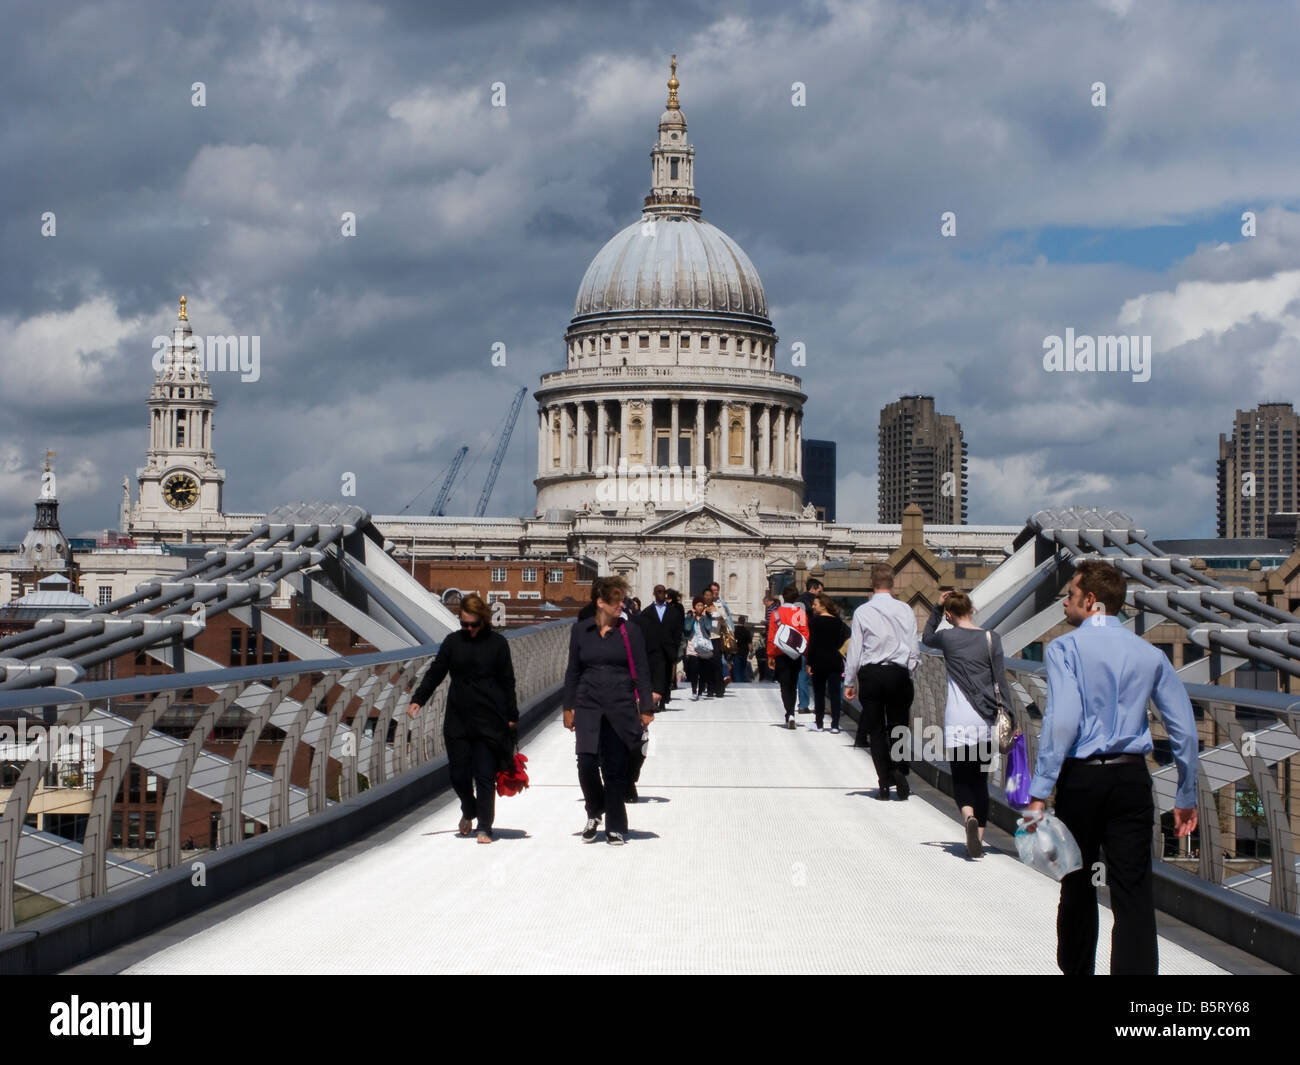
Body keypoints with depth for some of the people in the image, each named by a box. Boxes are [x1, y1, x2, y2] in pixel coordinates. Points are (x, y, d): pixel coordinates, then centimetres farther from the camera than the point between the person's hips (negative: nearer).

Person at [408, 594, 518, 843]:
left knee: (485, 775, -4)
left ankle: (484, 827, 2)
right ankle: (468, 811, 32)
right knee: (458, 773, 4)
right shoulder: (453, 641, 6)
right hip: (457, 719, 2)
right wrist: (418, 699, -1)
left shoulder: (497, 643, 1)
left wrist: (511, 716, 2)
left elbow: (507, 682, 4)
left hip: (489, 720, -2)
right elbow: (435, 673, 10)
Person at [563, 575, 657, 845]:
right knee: (586, 761, -12)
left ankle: (615, 826, 13)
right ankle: (594, 813, 13)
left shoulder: (630, 631, 1)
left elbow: (641, 671, 2)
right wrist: (568, 707, 8)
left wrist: (646, 709, -2)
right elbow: (572, 671, 10)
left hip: (621, 707, -1)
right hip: (588, 705, 1)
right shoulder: (580, 630, 5)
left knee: (615, 767, 2)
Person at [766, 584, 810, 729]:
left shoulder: (776, 613, -4)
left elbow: (771, 636, -3)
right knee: (793, 685, 15)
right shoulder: (801, 613, -4)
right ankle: (790, 715, 21)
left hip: (781, 654, -1)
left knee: (785, 686, -1)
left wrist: (770, 656, 3)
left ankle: (790, 714, -18)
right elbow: (806, 635, -4)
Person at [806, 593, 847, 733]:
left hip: (819, 660, -3)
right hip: (835, 660, 3)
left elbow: (812, 643, -11)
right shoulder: (838, 621, 3)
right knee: (834, 693, 4)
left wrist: (809, 663, -8)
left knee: (819, 693, 8)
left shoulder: (814, 621, -9)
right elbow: (841, 642, 7)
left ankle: (819, 724, 13)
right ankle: (835, 725, -1)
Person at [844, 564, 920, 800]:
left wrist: (850, 681, 5)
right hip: (898, 674, 1)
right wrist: (911, 666, 18)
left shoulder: (862, 611, -5)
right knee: (898, 727, 11)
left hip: (870, 674, -1)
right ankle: (900, 769, -13)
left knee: (876, 729, 6)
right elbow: (914, 647, 2)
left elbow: (855, 648, -2)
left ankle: (884, 783, 3)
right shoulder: (905, 610, -2)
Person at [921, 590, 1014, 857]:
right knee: (980, 780, 14)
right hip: (986, 722, 2)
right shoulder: (991, 639, -1)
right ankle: (979, 838, 12)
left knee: (961, 779, 4)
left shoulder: (948, 638, -3)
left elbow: (926, 638, 21)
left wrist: (937, 608, 16)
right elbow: (1001, 681, -2)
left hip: (957, 722, -2)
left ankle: (969, 815, -26)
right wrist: (1011, 715, 2)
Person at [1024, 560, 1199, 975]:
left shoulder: (1066, 647, -5)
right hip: (1132, 777, 2)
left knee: (1077, 885, 15)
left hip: (1081, 776, -2)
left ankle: (1075, 967, 29)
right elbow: (1184, 729, 7)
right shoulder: (1150, 654, 8)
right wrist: (1186, 796, 17)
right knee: (1134, 893, -1)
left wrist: (1039, 791, -17)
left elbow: (1062, 720, -18)